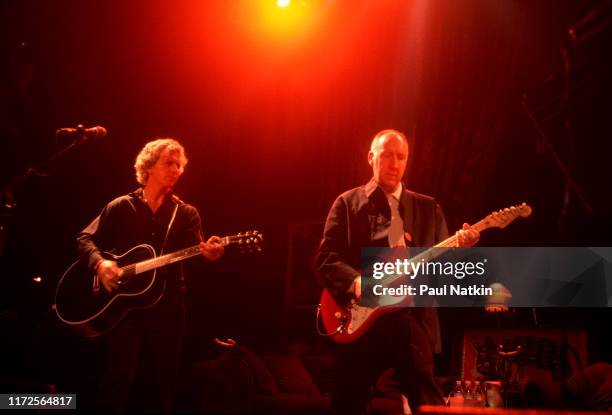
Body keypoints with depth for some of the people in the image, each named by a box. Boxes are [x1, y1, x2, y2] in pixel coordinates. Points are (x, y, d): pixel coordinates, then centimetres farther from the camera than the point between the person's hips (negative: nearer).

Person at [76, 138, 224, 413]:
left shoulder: (186, 213, 8)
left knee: (164, 379, 7)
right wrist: (100, 263, -17)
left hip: (166, 305, 2)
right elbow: (85, 239, 4)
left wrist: (208, 253, -33)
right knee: (119, 376, -6)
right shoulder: (122, 207, 6)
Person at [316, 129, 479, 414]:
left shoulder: (428, 208, 14)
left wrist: (458, 247, -12)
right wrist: (355, 280, -19)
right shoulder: (348, 203, 7)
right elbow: (326, 257, -1)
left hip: (412, 319, 1)